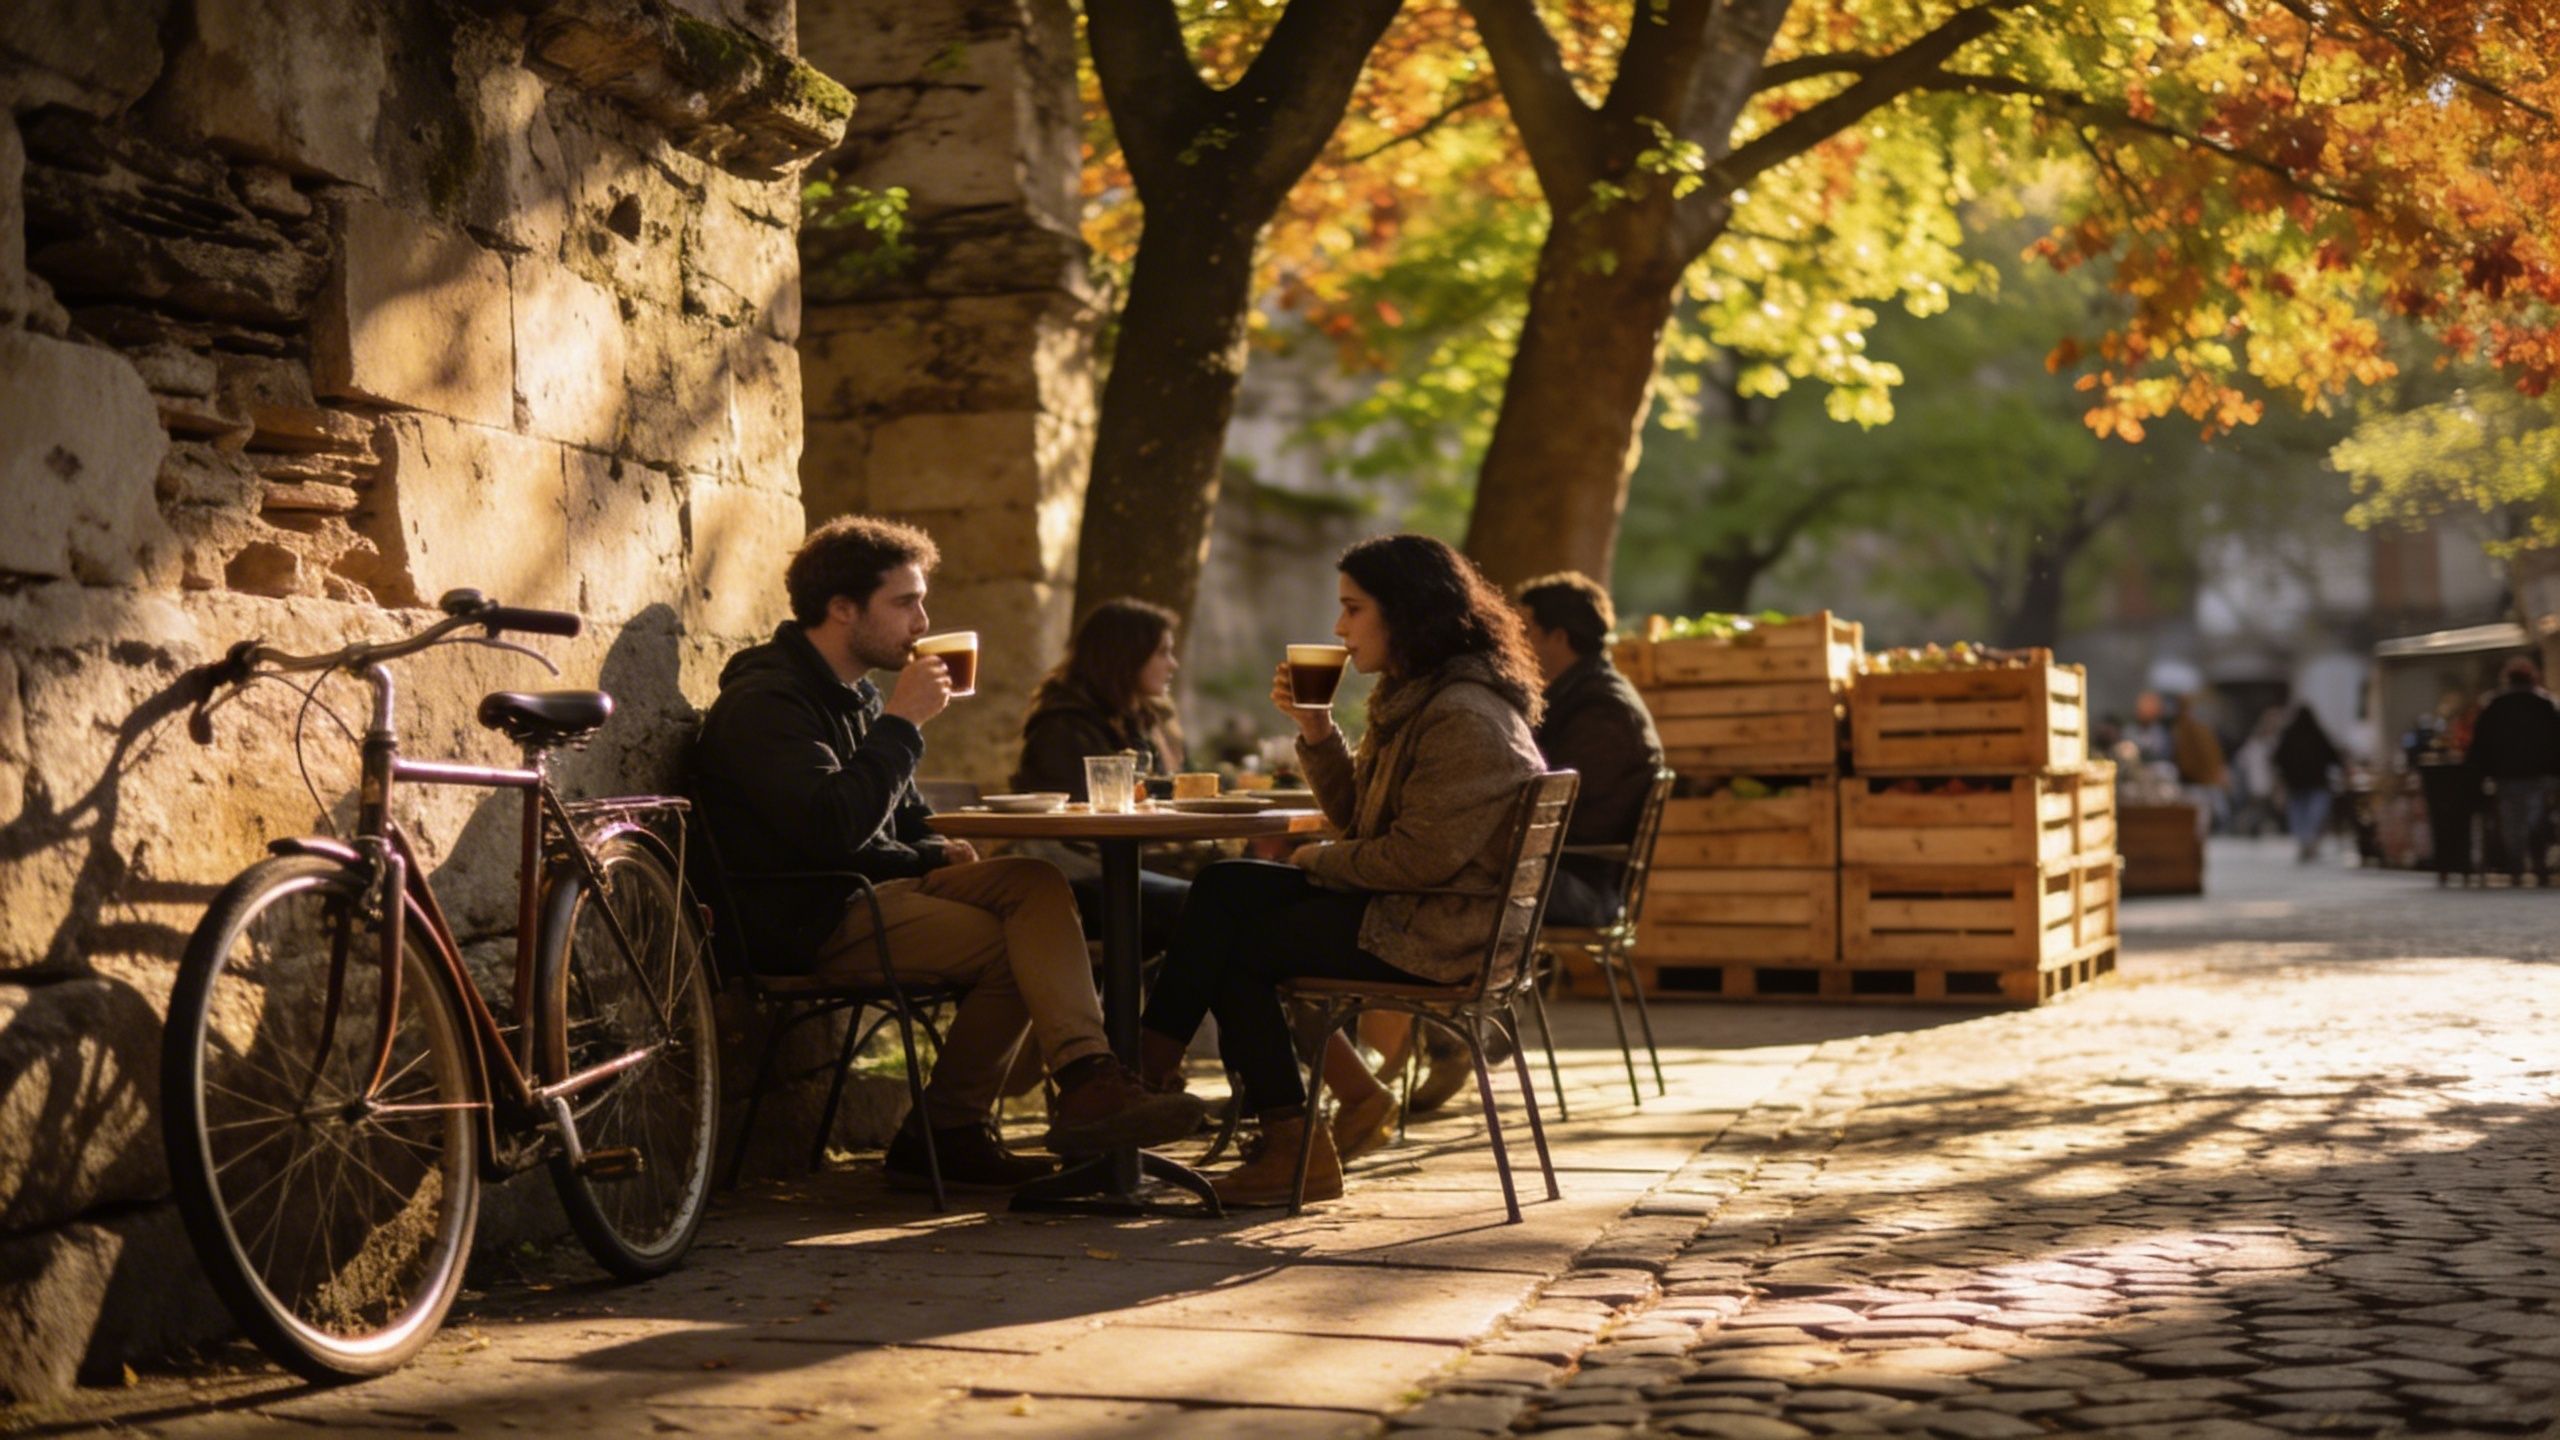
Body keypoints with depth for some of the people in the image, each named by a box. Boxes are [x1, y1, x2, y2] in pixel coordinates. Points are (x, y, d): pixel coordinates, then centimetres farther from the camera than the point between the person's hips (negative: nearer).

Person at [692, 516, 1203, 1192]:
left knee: (1035, 883, -15)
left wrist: (939, 854, 5)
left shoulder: (858, 695, 20)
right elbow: (832, 828, -26)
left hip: (875, 884, 9)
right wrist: (901, 723, -18)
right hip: (810, 921, -9)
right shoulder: (765, 702, -12)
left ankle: (1087, 1084, -23)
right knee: (1012, 946, -21)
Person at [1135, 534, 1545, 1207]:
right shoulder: (1413, 697, 14)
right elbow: (1357, 817, 16)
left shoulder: (1466, 718, -20)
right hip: (1405, 905, 10)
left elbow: (1424, 855, -25)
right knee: (1225, 886, 2)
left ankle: (1295, 1149, 6)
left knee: (1234, 946, -4)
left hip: (1439, 935, -10)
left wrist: (1318, 862, -10)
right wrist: (1315, 729, 2)